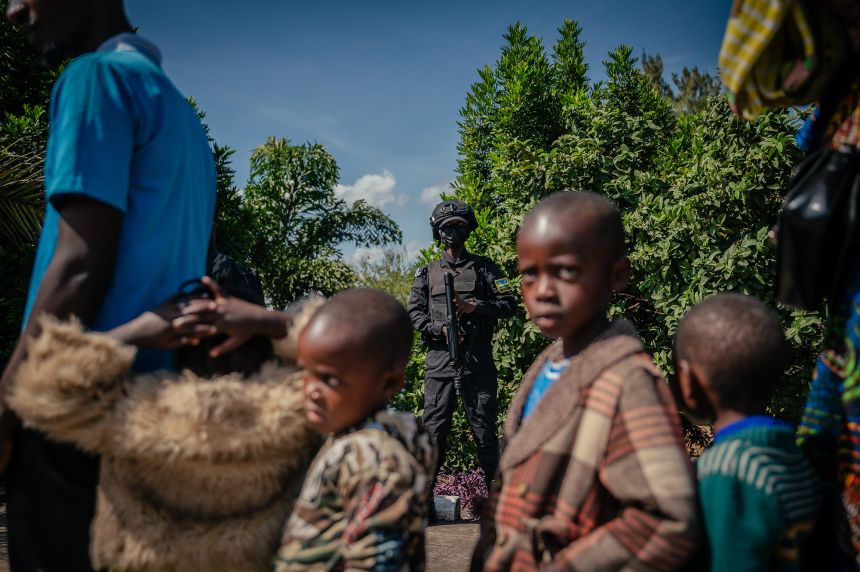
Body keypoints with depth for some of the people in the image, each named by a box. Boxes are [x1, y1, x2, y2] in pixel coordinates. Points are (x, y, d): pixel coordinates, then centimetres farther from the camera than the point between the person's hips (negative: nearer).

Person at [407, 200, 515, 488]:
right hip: (439, 359, 1)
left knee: (484, 427, 3)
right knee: (434, 427, 1)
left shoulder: (484, 267, 10)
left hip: (478, 359, -1)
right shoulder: (427, 273, 14)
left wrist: (472, 307, -10)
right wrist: (441, 329, -9)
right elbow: (414, 312, 8)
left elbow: (509, 304, 5)